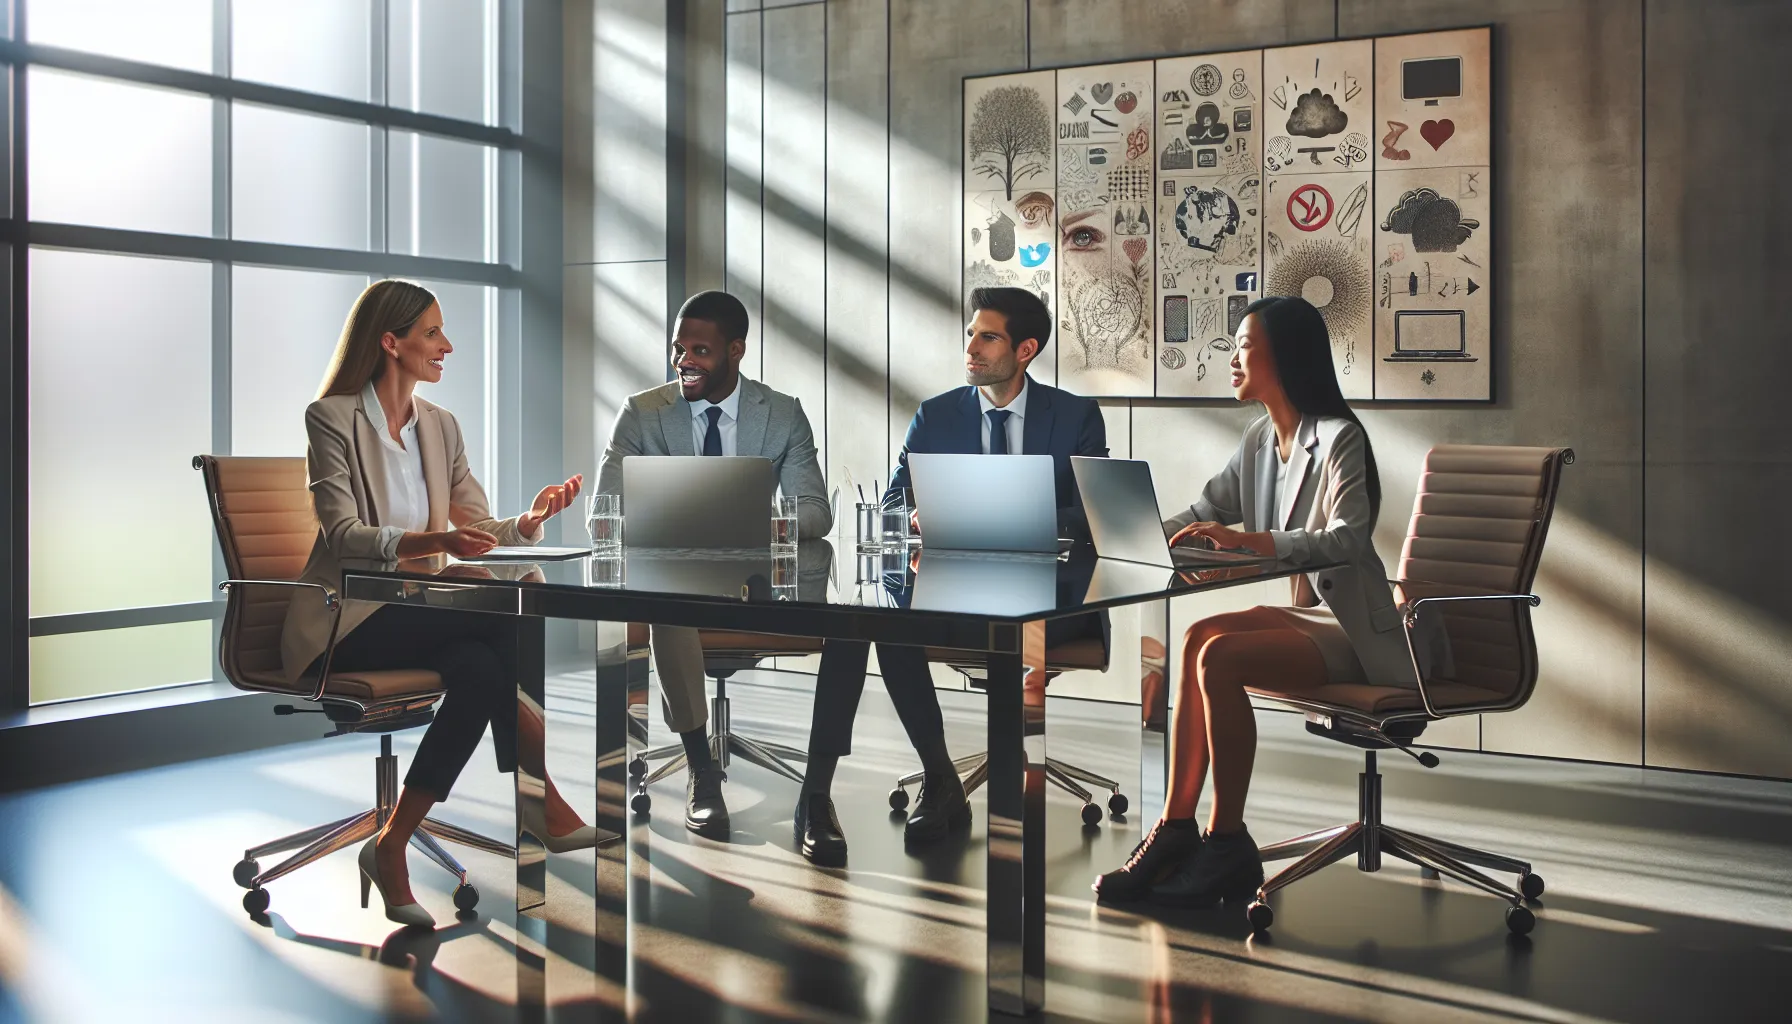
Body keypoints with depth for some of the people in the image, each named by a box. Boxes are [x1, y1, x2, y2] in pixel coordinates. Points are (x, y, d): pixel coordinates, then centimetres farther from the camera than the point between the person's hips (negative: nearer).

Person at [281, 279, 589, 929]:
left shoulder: (440, 426, 12)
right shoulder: (332, 418, -7)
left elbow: (478, 529, 7)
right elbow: (342, 533, -18)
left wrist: (528, 521, -15)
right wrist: (433, 542, -34)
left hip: (413, 616, 6)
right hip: (342, 621, -6)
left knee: (479, 670, -28)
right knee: (495, 620, -28)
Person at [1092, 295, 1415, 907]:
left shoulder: (1340, 438, -13)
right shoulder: (1261, 439, 13)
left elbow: (1347, 540, -26)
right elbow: (1204, 513, 16)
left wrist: (1249, 540, -36)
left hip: (1348, 629, -8)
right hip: (1302, 613, 8)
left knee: (1220, 655, -27)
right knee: (1199, 638, -17)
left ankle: (1226, 846, -18)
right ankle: (1176, 832, -20)